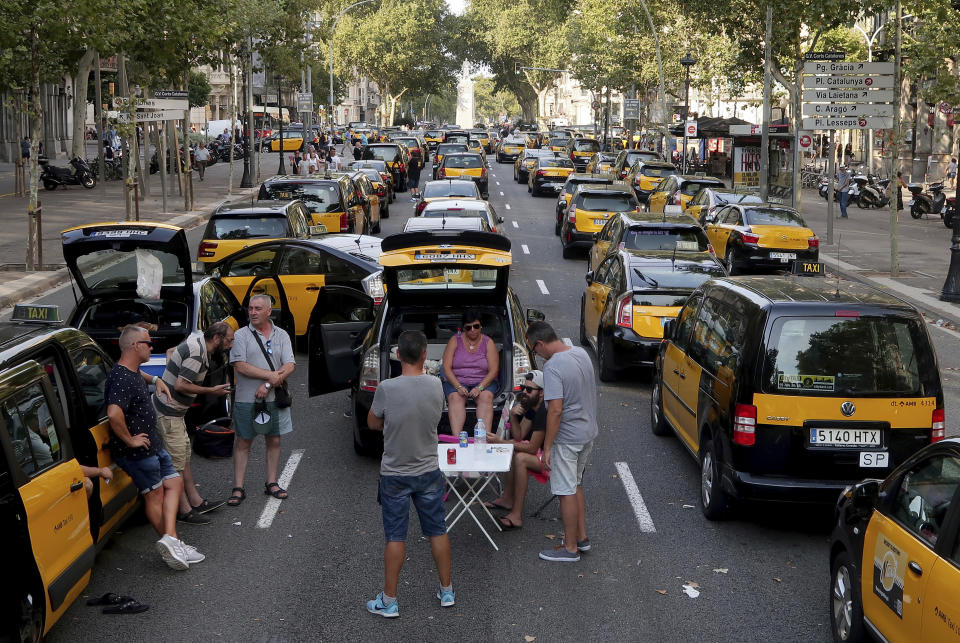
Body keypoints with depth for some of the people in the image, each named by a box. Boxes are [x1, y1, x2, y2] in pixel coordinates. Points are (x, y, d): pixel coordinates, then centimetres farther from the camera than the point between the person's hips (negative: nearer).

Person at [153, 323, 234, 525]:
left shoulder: (196, 340, 6)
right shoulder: (197, 354, -24)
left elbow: (170, 352, 24)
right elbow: (181, 385, -27)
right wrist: (211, 391, -17)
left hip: (174, 410, 11)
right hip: (168, 412, -11)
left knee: (184, 455, 16)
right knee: (177, 461, -4)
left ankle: (196, 502, 24)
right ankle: (184, 510, 3)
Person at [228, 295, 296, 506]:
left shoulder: (281, 336, 6)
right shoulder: (241, 335, -2)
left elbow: (290, 366, -3)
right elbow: (240, 366, -12)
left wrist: (268, 385, -15)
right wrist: (270, 375, -17)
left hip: (274, 399, 3)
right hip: (246, 399, -3)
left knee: (274, 440, 9)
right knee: (243, 442, 1)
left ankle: (271, 483, 20)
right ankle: (238, 488, 3)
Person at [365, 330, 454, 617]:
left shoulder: (387, 388, -18)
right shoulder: (435, 385, -9)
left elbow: (373, 423, -2)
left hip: (395, 474, -2)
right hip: (429, 472, 3)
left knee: (395, 537, 5)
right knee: (438, 531, 14)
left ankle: (389, 601, 12)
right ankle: (447, 591, 26)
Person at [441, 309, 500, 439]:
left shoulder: (488, 343, 4)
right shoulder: (455, 341, 5)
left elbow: (494, 370, -4)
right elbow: (446, 367, -3)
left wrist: (480, 387, -21)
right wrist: (458, 386, -19)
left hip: (483, 381, 0)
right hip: (456, 381, 0)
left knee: (486, 396, -32)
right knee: (455, 397, -32)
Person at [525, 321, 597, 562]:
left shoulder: (553, 367, -24)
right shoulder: (581, 353, 3)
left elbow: (556, 410, -26)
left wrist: (547, 447, -20)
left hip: (567, 438, -9)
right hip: (588, 432, 9)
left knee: (567, 492, 2)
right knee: (576, 486, 22)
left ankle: (570, 548, 10)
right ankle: (581, 537, 30)